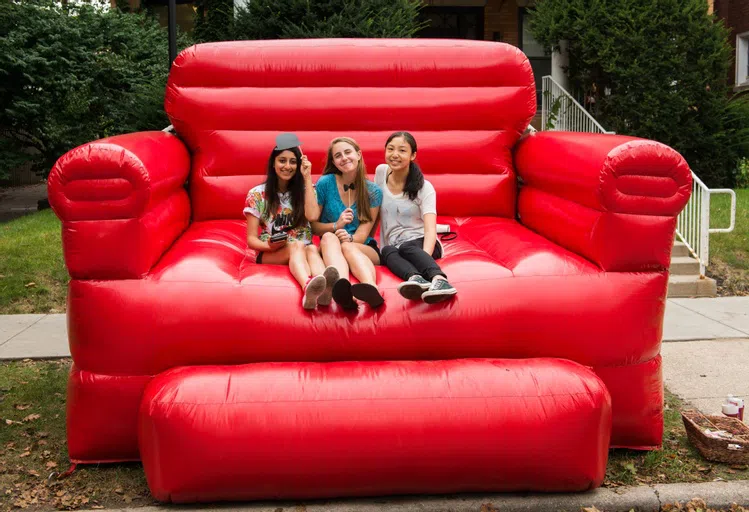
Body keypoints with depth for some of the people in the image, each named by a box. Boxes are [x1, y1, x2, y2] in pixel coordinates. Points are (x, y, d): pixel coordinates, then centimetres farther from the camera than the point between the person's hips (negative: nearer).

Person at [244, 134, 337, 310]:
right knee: (298, 246, -36)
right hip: (270, 254, -2)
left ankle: (325, 287, -70)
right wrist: (270, 245, -22)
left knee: (312, 249, -35)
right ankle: (308, 287, -71)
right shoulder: (257, 194, 3)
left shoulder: (304, 191, 11)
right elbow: (251, 239, 0)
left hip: (303, 250, 2)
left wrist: (307, 178, -8)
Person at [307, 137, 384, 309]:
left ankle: (371, 288, -70)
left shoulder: (373, 191, 1)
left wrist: (350, 238, -29)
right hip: (331, 249, 0)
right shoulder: (325, 183, 0)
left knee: (347, 247, -36)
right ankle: (341, 284, -67)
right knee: (329, 237, -35)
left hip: (364, 250, 0)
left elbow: (364, 232, -5)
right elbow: (312, 223, 3)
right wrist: (336, 226, -16)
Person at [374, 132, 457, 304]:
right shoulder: (381, 172, 6)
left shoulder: (424, 188, -7)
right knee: (387, 251, -33)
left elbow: (430, 228, -20)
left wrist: (425, 256, -39)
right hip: (394, 248, 3)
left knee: (406, 248, -38)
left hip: (420, 244, -3)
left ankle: (439, 280, -67)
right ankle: (416, 279, -64)